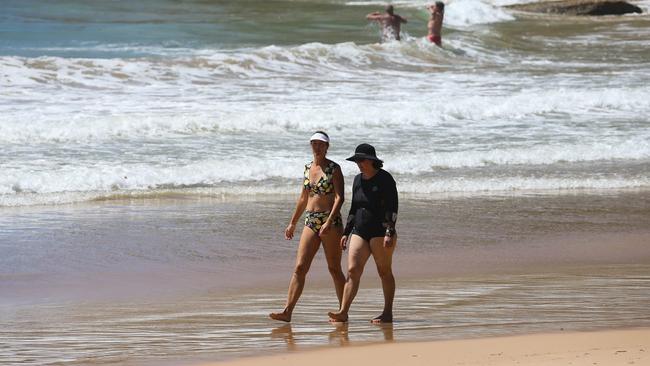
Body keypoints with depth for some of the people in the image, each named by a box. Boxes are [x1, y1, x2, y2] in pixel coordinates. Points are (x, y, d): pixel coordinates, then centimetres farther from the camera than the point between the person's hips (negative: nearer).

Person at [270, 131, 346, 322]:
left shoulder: (334, 169, -5)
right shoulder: (308, 168, 13)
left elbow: (339, 197, -13)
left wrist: (329, 221, -23)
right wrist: (293, 223, 21)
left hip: (331, 222, -5)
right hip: (310, 221, 5)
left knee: (334, 268, 2)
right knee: (300, 267, -4)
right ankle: (287, 311, -10)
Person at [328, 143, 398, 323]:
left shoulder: (385, 179, -6)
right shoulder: (358, 180, 14)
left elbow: (392, 208, -11)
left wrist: (389, 233, -20)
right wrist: (346, 233, 16)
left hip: (380, 232, -6)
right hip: (360, 231, 6)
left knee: (384, 272, 0)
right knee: (352, 270, -6)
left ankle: (388, 313, 7)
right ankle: (343, 312, -13)